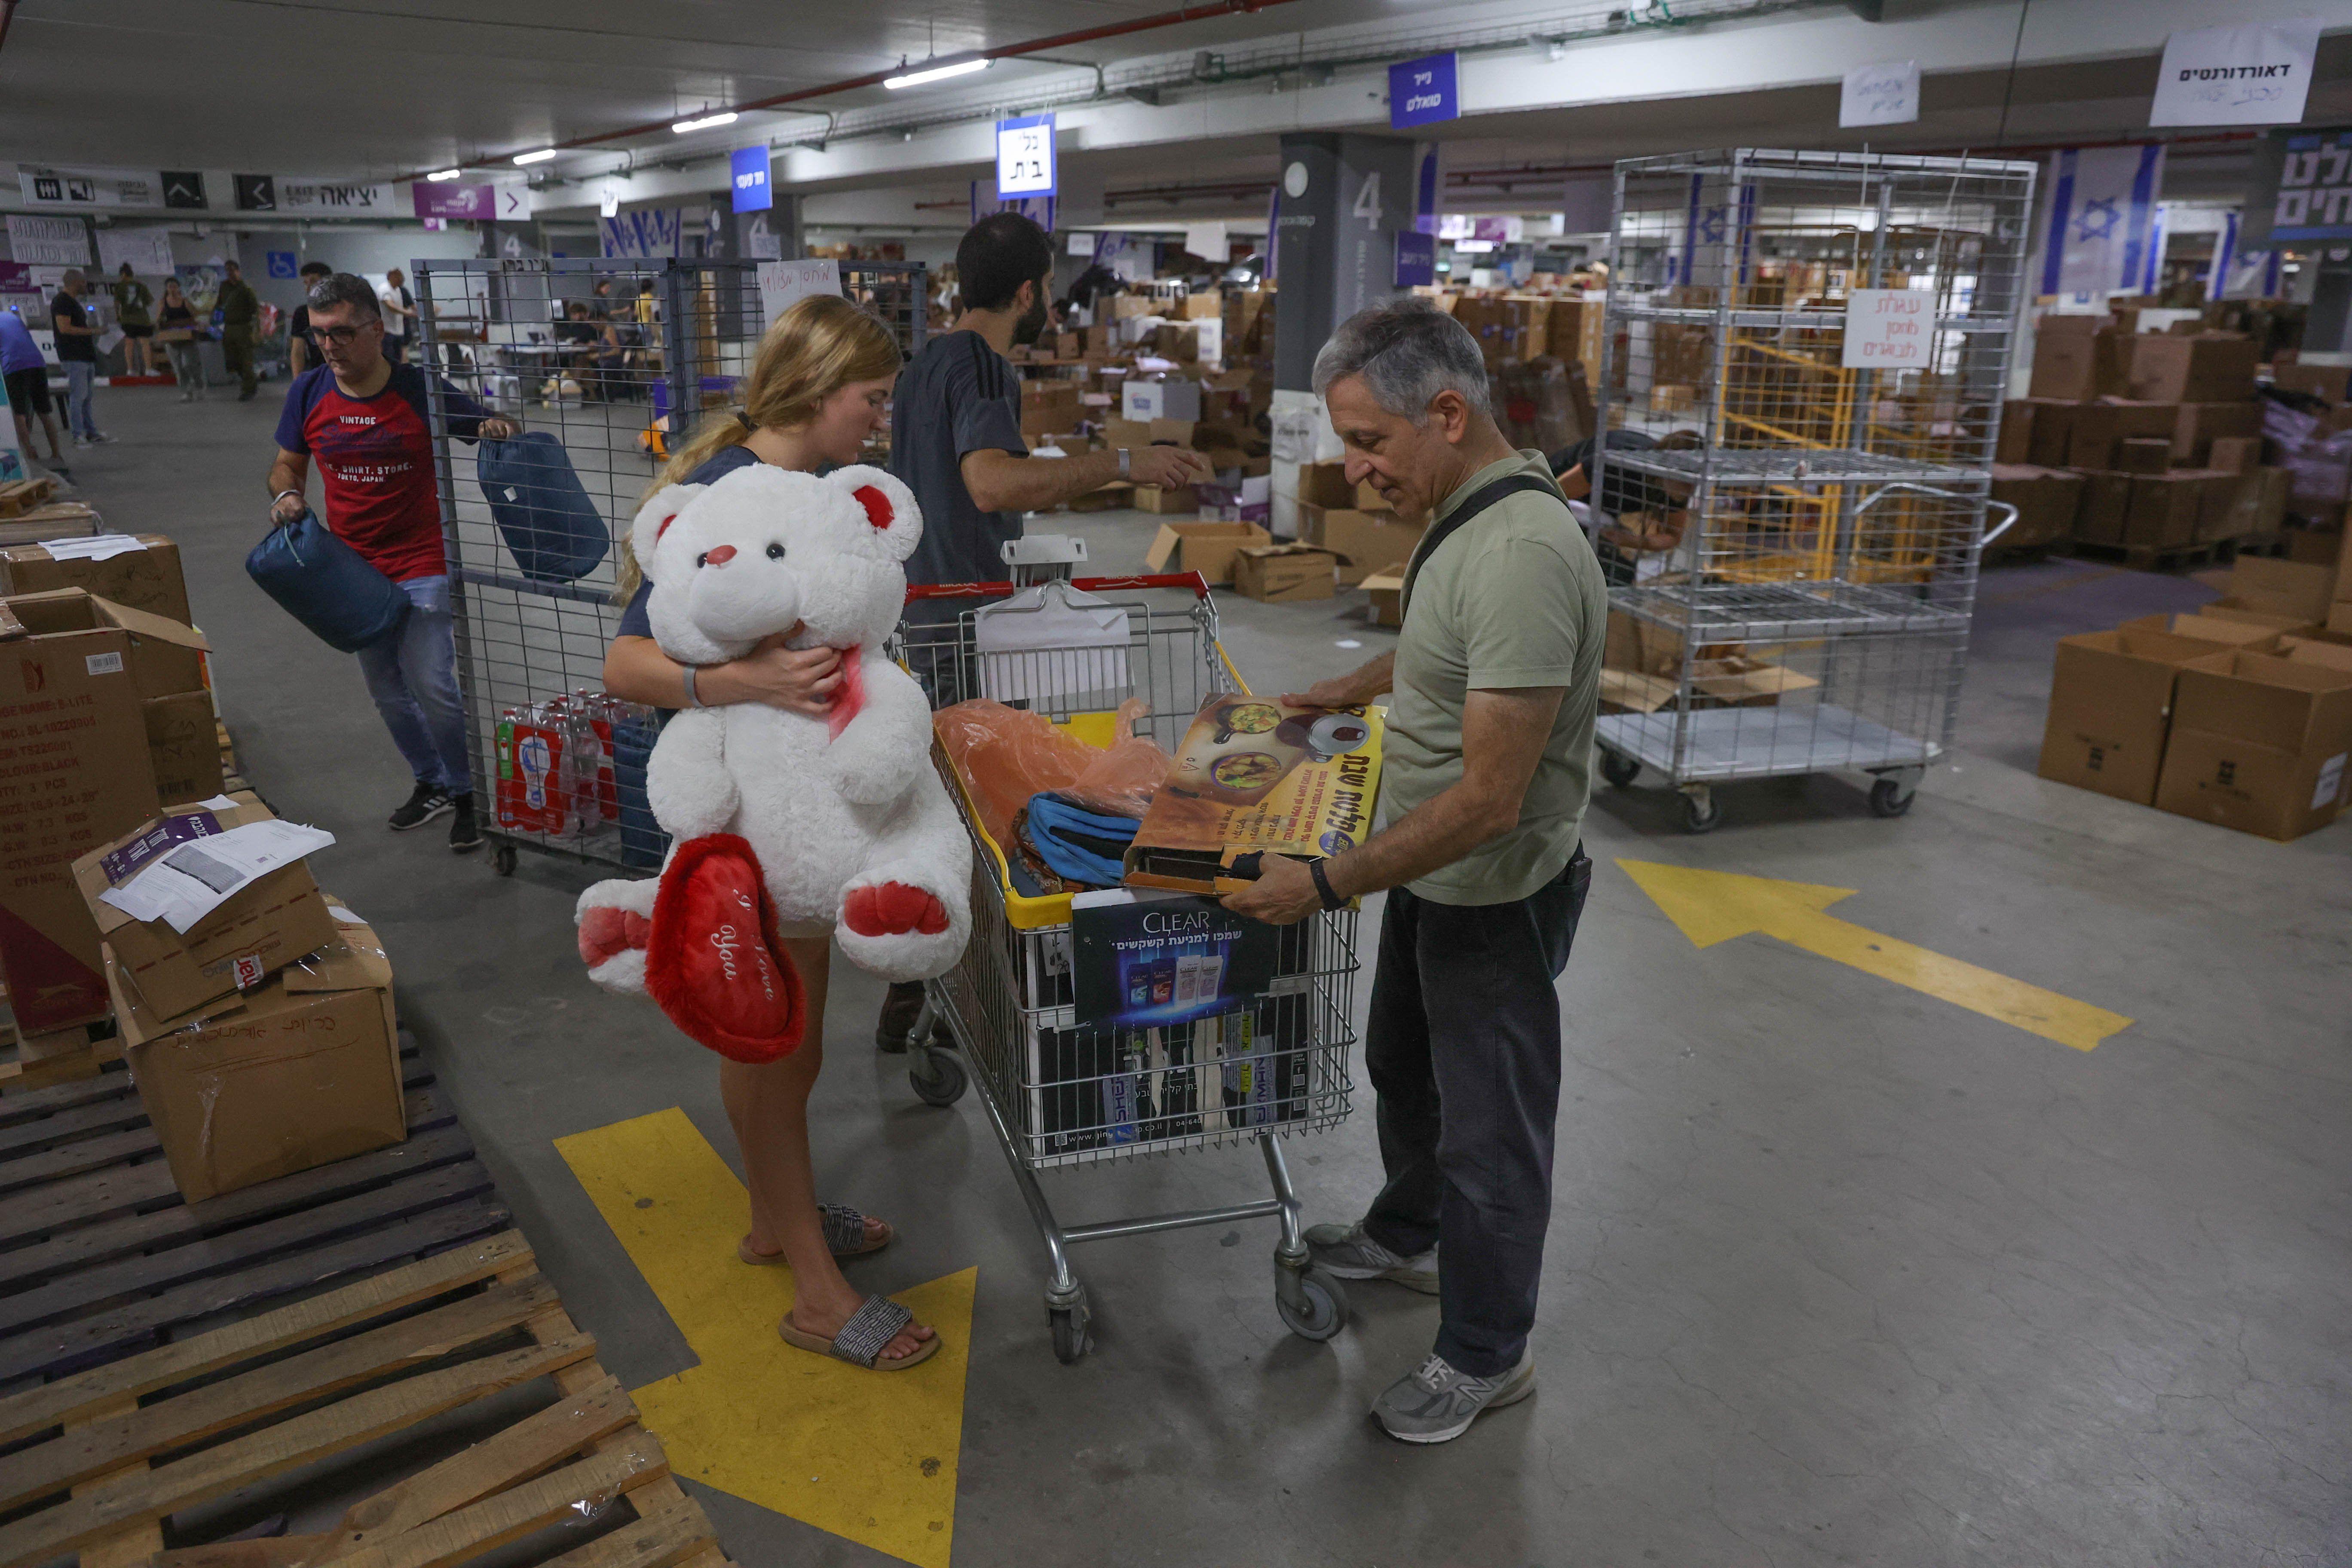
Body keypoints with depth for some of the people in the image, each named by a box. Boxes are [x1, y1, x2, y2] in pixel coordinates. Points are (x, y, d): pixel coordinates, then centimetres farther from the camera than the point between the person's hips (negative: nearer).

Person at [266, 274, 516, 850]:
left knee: (432, 685, -13)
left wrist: (498, 430, -28)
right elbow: (288, 463, 13)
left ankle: (467, 793, 8)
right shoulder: (308, 393, -1)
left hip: (421, 564, -5)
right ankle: (431, 784, 34)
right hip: (353, 568, 5)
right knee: (387, 690, 15)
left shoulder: (419, 390, -12)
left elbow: (491, 429, -3)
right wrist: (287, 494, -9)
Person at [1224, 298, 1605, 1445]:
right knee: (1404, 1066, 28)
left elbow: (1488, 802, -31)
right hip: (1433, 876, 10)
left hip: (1495, 896, -10)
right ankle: (1406, 1235, 53)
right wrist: (1350, 689, 25)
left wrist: (1327, 885, -26)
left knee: (1488, 1127, 9)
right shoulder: (1464, 511, 0)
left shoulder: (1520, 556, -31)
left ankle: (1485, 1357, 30)